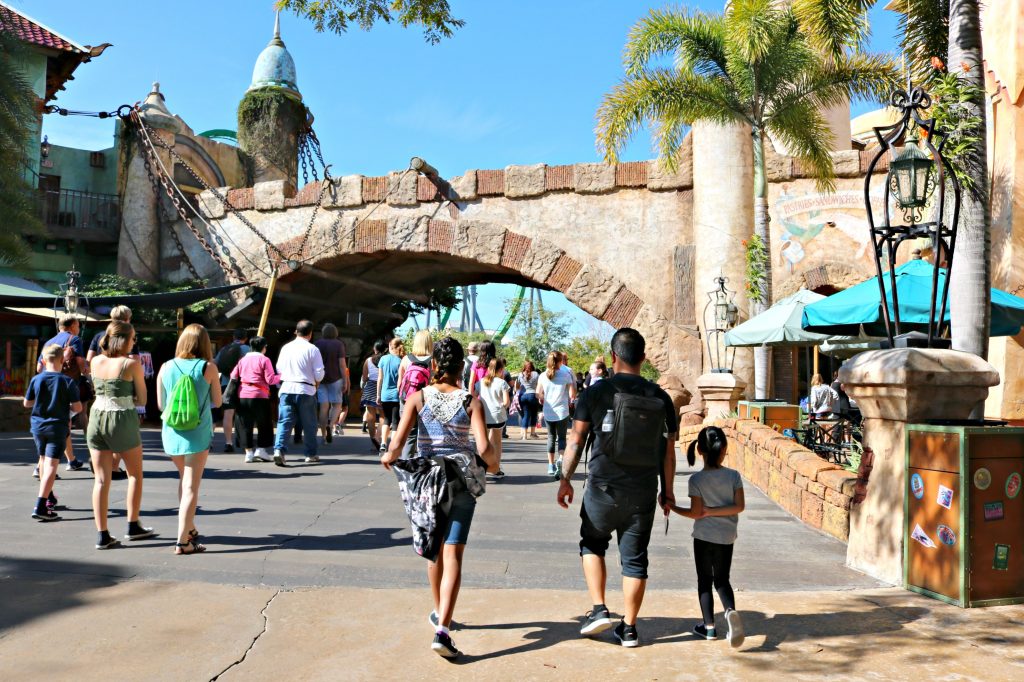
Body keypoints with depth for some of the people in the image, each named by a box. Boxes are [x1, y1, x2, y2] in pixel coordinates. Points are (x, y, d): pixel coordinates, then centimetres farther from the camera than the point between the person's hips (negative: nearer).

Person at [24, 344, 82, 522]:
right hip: (57, 427, -4)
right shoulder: (67, 382, -11)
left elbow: (26, 403, 7)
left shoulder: (36, 379, -2)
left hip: (37, 425, 5)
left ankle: (49, 498, 38)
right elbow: (78, 408, -11)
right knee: (51, 465, -6)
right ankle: (40, 507, -16)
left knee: (43, 461, 22)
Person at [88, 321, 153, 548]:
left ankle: (102, 534, 6)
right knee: (135, 474, 15)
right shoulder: (132, 364, -10)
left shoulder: (96, 361, 4)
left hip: (97, 419, 4)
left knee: (101, 480, 7)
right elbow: (142, 400, -5)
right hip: (123, 421, -4)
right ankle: (133, 526, 20)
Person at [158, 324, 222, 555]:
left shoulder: (166, 367, 1)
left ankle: (189, 528, 34)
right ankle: (183, 541, -5)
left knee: (185, 479, 23)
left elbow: (161, 404, 7)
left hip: (171, 433, 4)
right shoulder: (208, 368, -8)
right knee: (191, 487, -2)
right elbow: (217, 402, 1)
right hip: (198, 434, -4)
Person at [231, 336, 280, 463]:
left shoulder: (243, 360, 13)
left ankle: (249, 452, 7)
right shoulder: (264, 359, -3)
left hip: (242, 395, 4)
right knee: (264, 424, 9)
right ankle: (260, 449, 4)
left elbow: (233, 376, 12)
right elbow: (270, 379, -9)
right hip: (259, 396, -4)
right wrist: (282, 376, 4)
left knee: (245, 424, 8)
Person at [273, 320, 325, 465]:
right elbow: (319, 373, -8)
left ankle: (279, 449, -16)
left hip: (286, 389, 3)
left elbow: (279, 369, 15)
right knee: (309, 424, 9)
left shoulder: (285, 347, 8)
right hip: (305, 390, -3)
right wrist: (316, 383, 12)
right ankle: (311, 454, 18)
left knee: (284, 422, 2)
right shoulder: (312, 349, -7)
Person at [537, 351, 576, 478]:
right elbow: (572, 395, -7)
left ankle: (551, 466, 16)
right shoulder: (566, 375, -7)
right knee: (561, 437, 8)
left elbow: (538, 395, 2)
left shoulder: (542, 376, -2)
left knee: (551, 438, 16)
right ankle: (560, 458, -19)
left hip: (548, 413, 2)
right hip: (562, 412, -2)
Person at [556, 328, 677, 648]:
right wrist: (667, 491, 15)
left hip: (604, 488, -2)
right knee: (635, 558, 11)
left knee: (592, 544, 20)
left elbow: (576, 440, -5)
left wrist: (565, 479, 5)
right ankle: (629, 628, 18)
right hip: (643, 492, 2)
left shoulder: (597, 392, -6)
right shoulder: (660, 398, 2)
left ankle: (599, 610, 12)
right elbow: (668, 451, 6)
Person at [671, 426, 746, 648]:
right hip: (726, 537, 2)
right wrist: (713, 511, -8)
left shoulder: (696, 480, -13)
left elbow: (695, 513, -12)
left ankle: (708, 626, 15)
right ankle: (731, 611, -12)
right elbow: (739, 506, -12)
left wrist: (672, 507, -1)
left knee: (705, 580, 13)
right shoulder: (734, 476, -8)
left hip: (703, 536, -2)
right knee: (722, 580, 15)